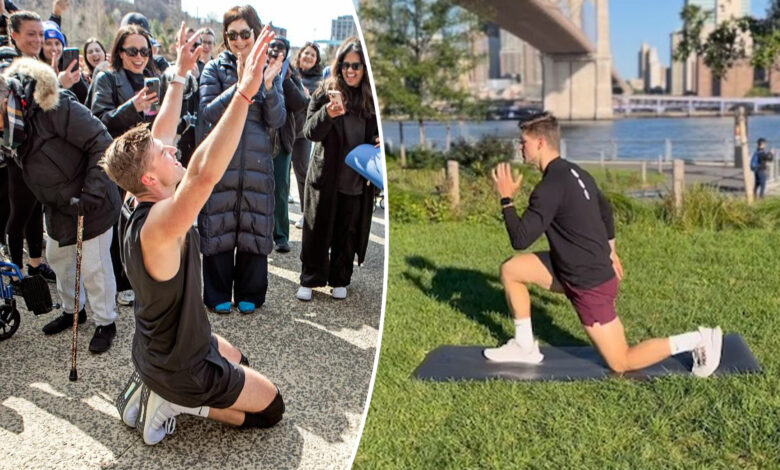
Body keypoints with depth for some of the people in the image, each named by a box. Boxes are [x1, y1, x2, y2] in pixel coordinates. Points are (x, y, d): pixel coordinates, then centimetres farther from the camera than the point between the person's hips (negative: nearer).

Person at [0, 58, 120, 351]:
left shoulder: (56, 106, -27)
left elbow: (102, 144, -27)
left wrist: (92, 193, -28)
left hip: (92, 203, -8)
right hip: (58, 206, 9)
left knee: (94, 266, 2)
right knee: (58, 259, 22)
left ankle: (105, 323, 22)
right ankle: (72, 310, 44)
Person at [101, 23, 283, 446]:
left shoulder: (138, 204, -10)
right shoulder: (157, 225, -36)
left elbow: (161, 133, 3)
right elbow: (204, 174, -54)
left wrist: (179, 75, 7)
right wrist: (244, 93, -57)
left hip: (159, 344, 9)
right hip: (179, 368, -8)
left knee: (240, 363, 32)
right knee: (271, 407, 9)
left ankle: (157, 389, 18)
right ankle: (176, 401, 2)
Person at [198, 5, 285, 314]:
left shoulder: (269, 69, 8)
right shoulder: (215, 69, 2)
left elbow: (277, 120, -1)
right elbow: (207, 113, -10)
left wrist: (268, 85, -18)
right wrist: (240, 85, -20)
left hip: (256, 164, 2)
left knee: (254, 227, 7)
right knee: (219, 226, 3)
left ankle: (248, 294, 21)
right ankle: (218, 295, 18)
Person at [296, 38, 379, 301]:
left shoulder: (372, 98, 0)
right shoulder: (326, 92, -7)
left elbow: (377, 133, 14)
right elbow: (310, 132, -14)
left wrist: (380, 141, -9)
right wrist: (328, 113, -33)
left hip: (357, 181, 2)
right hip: (326, 177, -2)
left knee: (347, 234, 13)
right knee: (317, 232, 9)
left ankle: (340, 280, 29)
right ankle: (309, 280, 24)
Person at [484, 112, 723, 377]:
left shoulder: (550, 187, -23)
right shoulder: (575, 173, 6)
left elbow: (520, 240, -23)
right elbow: (605, 210, 22)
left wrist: (506, 199, -11)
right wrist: (610, 251, 32)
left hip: (590, 284, -9)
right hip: (593, 269, 9)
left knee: (620, 363, 2)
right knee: (510, 269, 10)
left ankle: (700, 340, 7)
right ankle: (525, 346, 17)